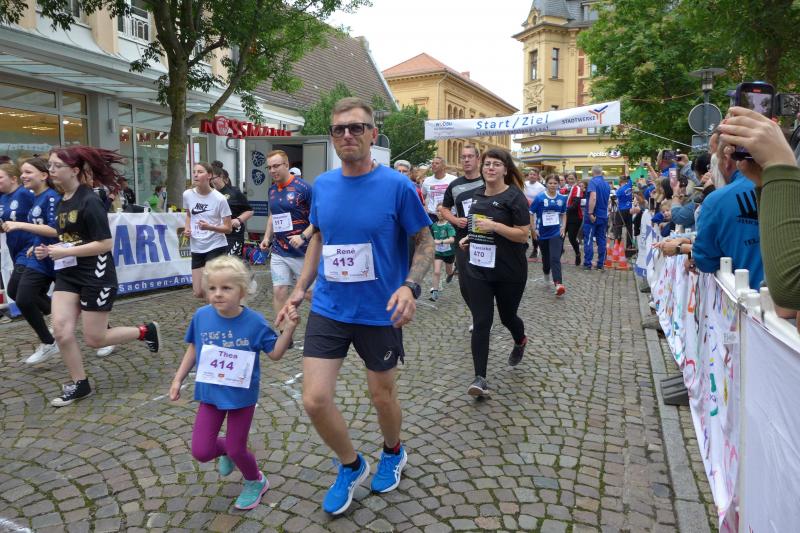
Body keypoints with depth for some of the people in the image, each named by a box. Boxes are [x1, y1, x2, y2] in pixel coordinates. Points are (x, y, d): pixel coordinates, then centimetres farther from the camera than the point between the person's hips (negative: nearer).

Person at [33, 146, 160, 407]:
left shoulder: (89, 201, -17)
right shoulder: (62, 202, 9)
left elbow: (105, 244, -20)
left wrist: (64, 252, -19)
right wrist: (50, 250, 4)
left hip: (96, 276, -8)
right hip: (68, 275, 8)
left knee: (95, 339, 0)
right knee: (61, 331, -2)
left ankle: (146, 331, 22)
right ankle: (79, 385, 14)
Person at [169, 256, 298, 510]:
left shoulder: (254, 322, -18)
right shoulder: (201, 316, -11)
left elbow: (275, 354, -9)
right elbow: (193, 348, 6)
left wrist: (288, 329, -23)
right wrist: (178, 379, 7)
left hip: (242, 396, -3)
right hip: (210, 394, 3)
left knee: (236, 450, 7)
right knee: (201, 452, 2)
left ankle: (255, 482, 39)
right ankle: (225, 451, 40)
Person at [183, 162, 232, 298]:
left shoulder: (219, 199, -14)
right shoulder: (187, 194, -1)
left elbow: (228, 228, -10)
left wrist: (209, 227, -26)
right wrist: (187, 228, 1)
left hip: (216, 247, -5)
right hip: (197, 248, 5)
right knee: (198, 293, 7)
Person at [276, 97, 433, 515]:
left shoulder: (397, 185, -13)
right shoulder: (322, 185, 1)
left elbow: (425, 241, -5)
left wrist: (410, 285, -22)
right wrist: (300, 288, 7)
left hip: (380, 313, -3)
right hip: (327, 310, 4)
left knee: (382, 395, 14)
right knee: (314, 400, -1)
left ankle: (393, 452, 48)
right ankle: (351, 466, 28)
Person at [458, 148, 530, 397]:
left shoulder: (514, 196, -11)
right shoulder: (478, 195, 8)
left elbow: (523, 235, -15)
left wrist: (495, 226, -26)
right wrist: (470, 238, 8)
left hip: (509, 272, -4)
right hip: (478, 269, 4)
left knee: (507, 316, 16)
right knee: (481, 323, -4)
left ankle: (520, 341, 51)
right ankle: (480, 378, -1)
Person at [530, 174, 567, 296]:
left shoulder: (562, 198, 0)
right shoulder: (540, 198, -9)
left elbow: (563, 214, 13)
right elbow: (531, 213, -4)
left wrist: (563, 227, 2)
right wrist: (534, 229, -7)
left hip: (556, 232, 0)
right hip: (543, 233, 0)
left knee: (555, 258, -14)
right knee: (546, 257, 16)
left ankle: (558, 284, -22)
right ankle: (546, 275, 45)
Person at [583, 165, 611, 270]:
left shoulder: (593, 182, -11)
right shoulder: (607, 184, 11)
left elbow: (593, 197, -25)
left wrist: (590, 213, -24)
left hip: (592, 216, -6)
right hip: (603, 215, 6)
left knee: (588, 240, -2)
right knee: (601, 240, 8)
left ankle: (587, 264, -2)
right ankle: (600, 264, 11)